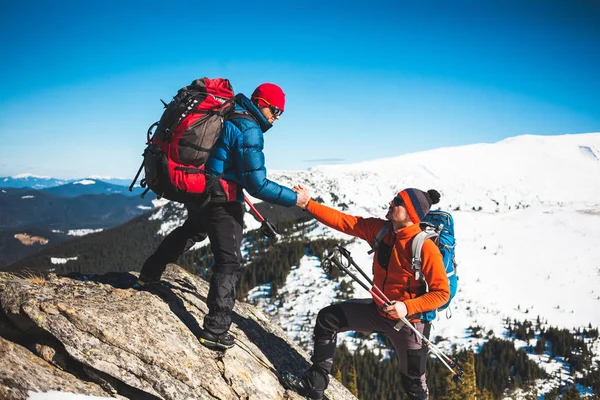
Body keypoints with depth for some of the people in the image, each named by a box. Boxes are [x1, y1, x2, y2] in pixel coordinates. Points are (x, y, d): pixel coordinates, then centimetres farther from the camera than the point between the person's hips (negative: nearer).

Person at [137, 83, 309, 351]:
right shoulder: (249, 131, -19)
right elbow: (257, 184, -23)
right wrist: (294, 199, -18)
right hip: (221, 200, -9)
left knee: (192, 231, 36)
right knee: (228, 262, -1)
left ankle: (149, 274, 48)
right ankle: (215, 331, 0)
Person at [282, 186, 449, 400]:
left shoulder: (426, 247, -27)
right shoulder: (379, 229, -9)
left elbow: (442, 293, -23)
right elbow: (343, 221, -8)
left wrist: (408, 307, -34)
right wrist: (307, 204, -14)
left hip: (410, 321, -6)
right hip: (379, 310, 7)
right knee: (328, 318, 5)